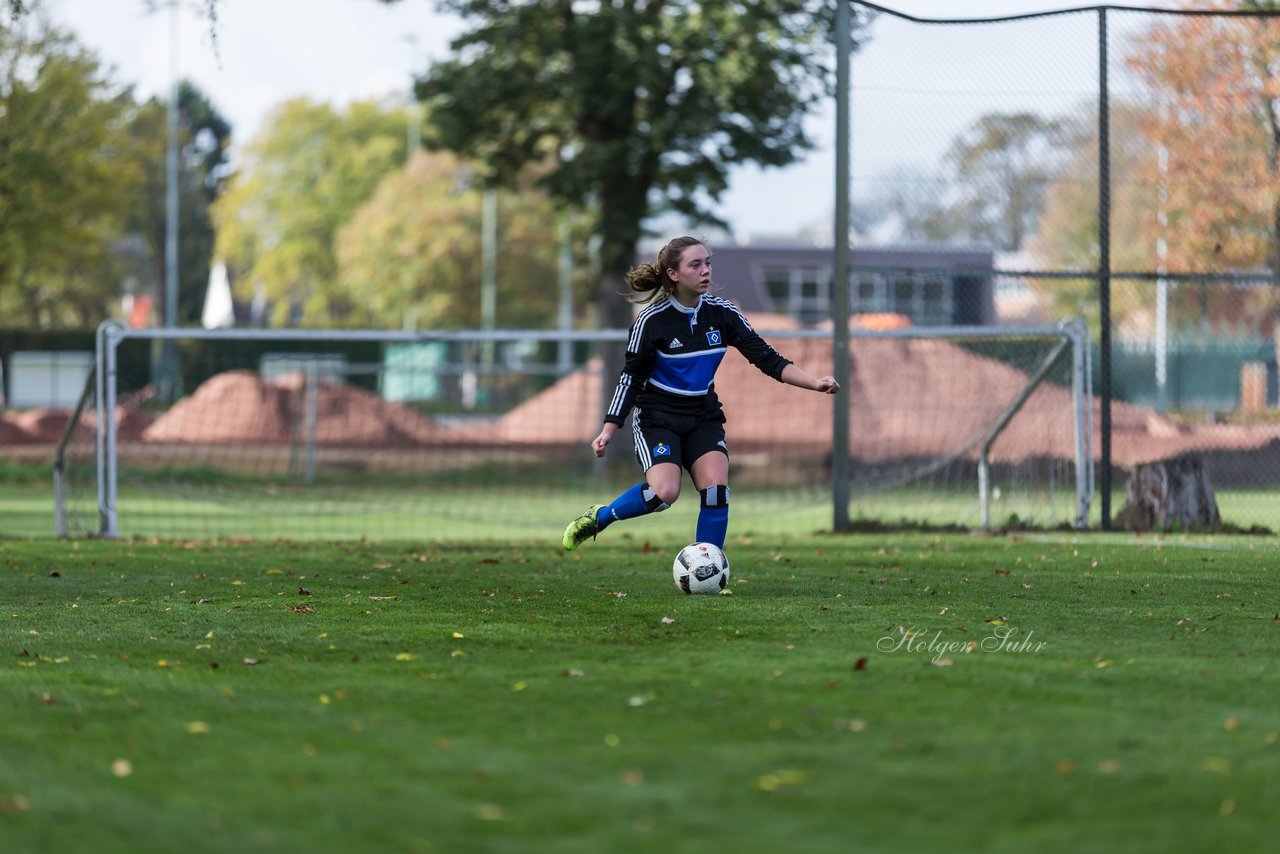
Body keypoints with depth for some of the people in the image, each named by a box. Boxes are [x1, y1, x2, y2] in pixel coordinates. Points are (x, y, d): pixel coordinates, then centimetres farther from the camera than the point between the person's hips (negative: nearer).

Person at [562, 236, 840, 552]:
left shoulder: (723, 313, -4)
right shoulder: (652, 320, -14)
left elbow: (768, 359, -4)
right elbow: (632, 377, -7)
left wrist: (815, 383, -17)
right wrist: (609, 430, -12)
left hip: (703, 418, 4)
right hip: (658, 417, -4)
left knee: (716, 491, -17)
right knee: (664, 492, -25)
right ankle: (597, 517, 2)